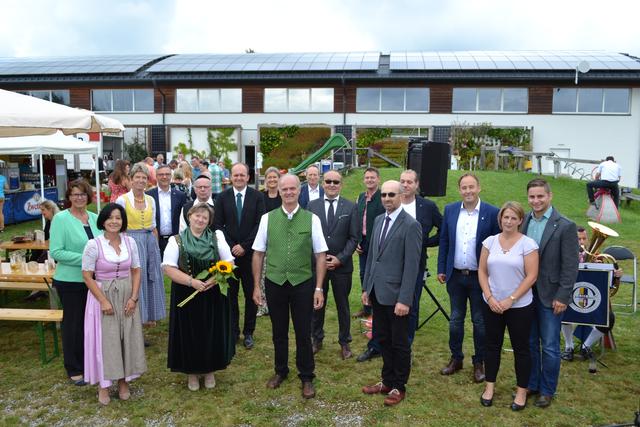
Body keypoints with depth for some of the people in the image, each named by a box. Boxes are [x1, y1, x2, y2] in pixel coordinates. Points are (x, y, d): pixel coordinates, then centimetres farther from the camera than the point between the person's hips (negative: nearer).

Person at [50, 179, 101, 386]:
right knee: (73, 323, 7)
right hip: (70, 281, -5)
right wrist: (84, 258, -21)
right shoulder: (61, 219, -10)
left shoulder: (95, 218, 5)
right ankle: (74, 369, 22)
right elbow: (55, 252, -16)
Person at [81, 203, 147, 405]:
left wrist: (134, 297, -5)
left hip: (127, 296, 3)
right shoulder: (94, 245, -11)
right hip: (102, 295, -3)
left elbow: (136, 271, 5)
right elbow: (87, 276, -8)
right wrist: (103, 301, -13)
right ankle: (103, 385, 17)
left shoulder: (130, 242, 0)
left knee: (128, 337, 7)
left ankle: (123, 380, 23)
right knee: (105, 339, 2)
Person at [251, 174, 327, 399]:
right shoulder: (267, 218, -1)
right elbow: (258, 253, 3)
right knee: (279, 332, 17)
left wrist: (319, 288, -6)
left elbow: (320, 255, -3)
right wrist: (256, 286, 2)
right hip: (274, 283, 1)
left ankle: (306, 377, 29)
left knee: (303, 333, 9)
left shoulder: (311, 219, -5)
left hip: (302, 283, -1)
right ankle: (280, 371, 39)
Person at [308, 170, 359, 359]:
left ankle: (344, 342, 26)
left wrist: (340, 259, -12)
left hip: (342, 265, -1)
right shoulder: (312, 205, 2)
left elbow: (354, 237, -3)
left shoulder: (351, 207, -1)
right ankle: (317, 339, 30)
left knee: (343, 305, 11)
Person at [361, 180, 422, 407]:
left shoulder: (411, 225, -13)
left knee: (399, 343, 9)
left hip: (396, 295, -6)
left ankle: (399, 387, 25)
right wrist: (366, 287, 11)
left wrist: (404, 299, -19)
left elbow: (412, 265, -16)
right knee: (383, 340, 17)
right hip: (377, 292, 6)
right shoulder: (378, 220, 9)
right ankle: (387, 381, 33)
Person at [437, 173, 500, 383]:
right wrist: (441, 269, 5)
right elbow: (444, 241, 7)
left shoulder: (492, 213, -9)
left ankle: (479, 363, 25)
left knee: (479, 321, 10)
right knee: (455, 319, 15)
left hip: (480, 277, -3)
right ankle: (456, 358, 30)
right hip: (455, 276, 3)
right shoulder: (450, 210, 1)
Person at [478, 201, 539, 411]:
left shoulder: (528, 244, -8)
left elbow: (531, 276, -10)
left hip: (519, 306, -3)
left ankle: (521, 391, 24)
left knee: (521, 348, 8)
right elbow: (482, 271, 3)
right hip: (491, 304, 3)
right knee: (492, 345, 13)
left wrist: (510, 300, -15)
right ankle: (490, 386, 27)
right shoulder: (490, 241, 2)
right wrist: (490, 297, -8)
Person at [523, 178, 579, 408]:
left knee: (549, 346, 7)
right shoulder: (523, 222, 3)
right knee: (529, 343, 15)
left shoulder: (565, 226, -10)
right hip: (526, 293, 4)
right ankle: (531, 384, 31)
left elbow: (570, 266, -10)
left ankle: (547, 390, 23)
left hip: (550, 296, -4)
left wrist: (562, 297, -13)